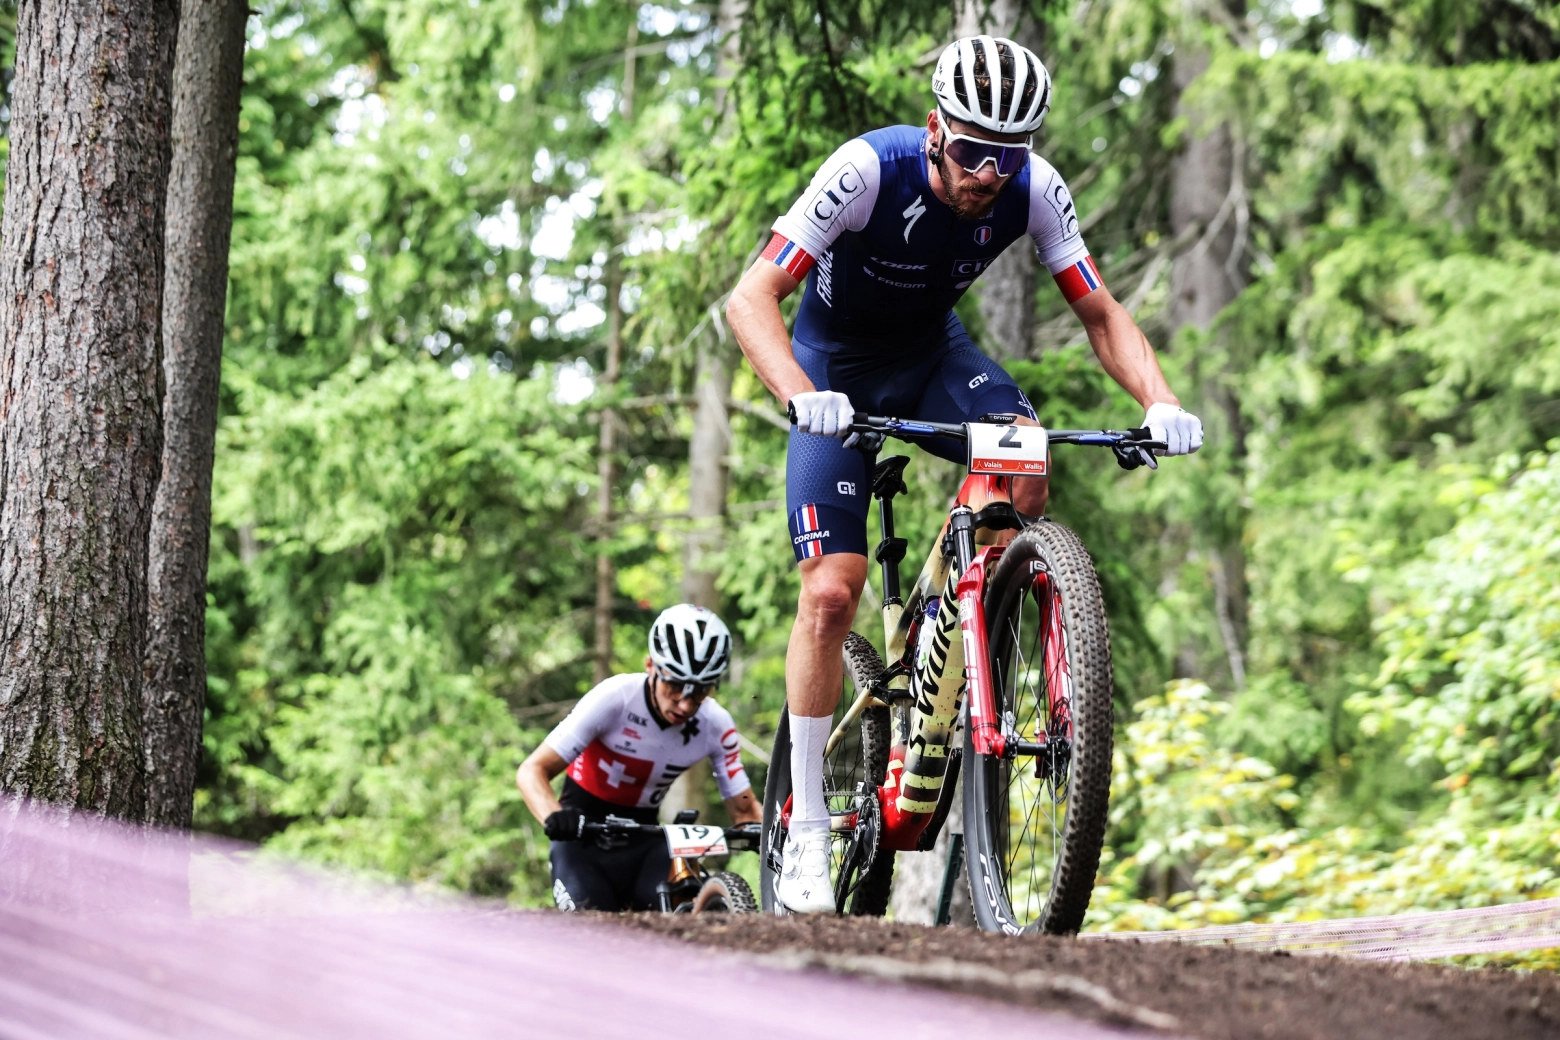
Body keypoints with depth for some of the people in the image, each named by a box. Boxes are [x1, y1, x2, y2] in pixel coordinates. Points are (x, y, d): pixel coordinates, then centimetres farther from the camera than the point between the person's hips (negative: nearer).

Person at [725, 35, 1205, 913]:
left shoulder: (1035, 191, -22)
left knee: (1026, 459, -30)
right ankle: (808, 832, -5)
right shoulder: (869, 170, -32)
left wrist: (1160, 399, -35)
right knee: (832, 589, -14)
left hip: (932, 353, 3)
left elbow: (1102, 314, -16)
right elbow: (753, 298, -34)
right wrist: (800, 396, -52)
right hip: (838, 367, -3)